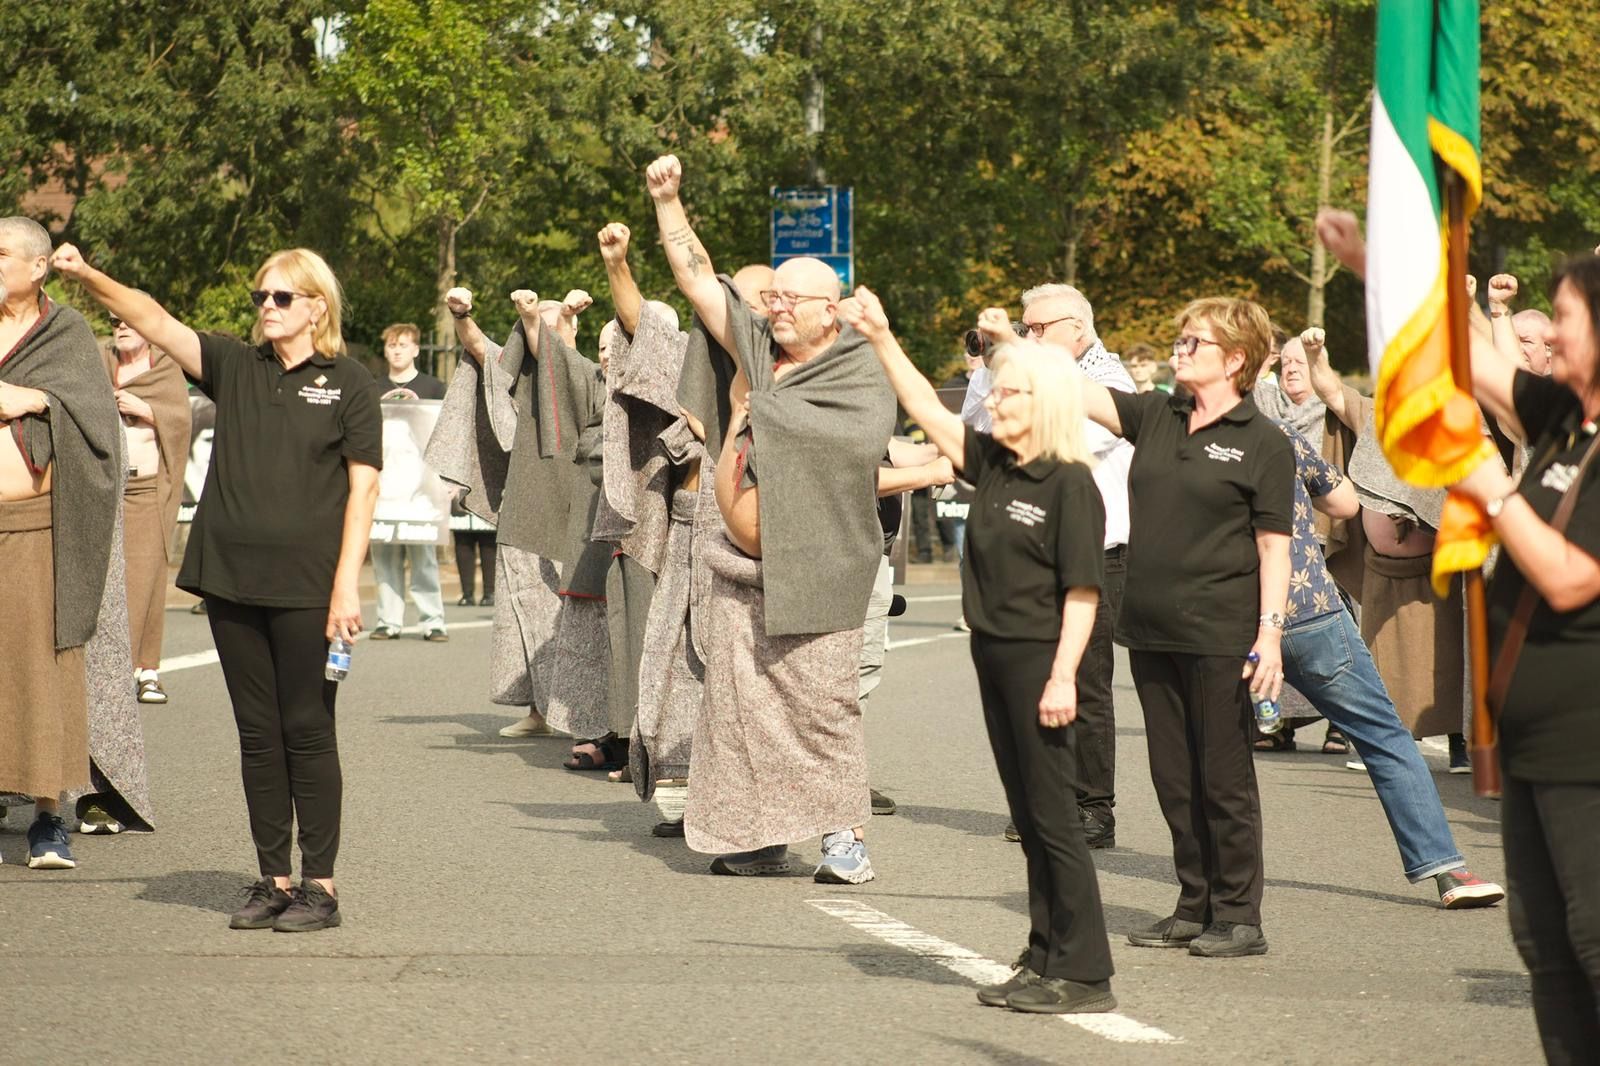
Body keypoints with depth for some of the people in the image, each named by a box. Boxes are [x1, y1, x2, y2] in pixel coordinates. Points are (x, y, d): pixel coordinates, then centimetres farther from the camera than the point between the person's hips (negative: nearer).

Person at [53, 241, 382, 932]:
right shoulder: (235, 367, 10)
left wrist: (347, 584, -11)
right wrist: (87, 277, -15)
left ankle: (320, 886, 4)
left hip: (305, 588, -4)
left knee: (307, 732, -2)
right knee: (257, 734, 8)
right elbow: (154, 320, 1)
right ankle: (273, 881, 14)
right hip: (231, 579, 4)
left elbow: (363, 488, -4)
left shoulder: (349, 384, -1)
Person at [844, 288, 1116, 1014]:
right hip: (994, 656, 8)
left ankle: (1085, 975, -2)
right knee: (1028, 819, 11)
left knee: (1054, 817, -6)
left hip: (1039, 661, -8)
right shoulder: (991, 464, 9)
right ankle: (1044, 962, 17)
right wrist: (881, 340, 8)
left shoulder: (1070, 483, -13)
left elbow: (1083, 591, -16)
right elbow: (928, 410, 15)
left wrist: (1063, 678, -21)